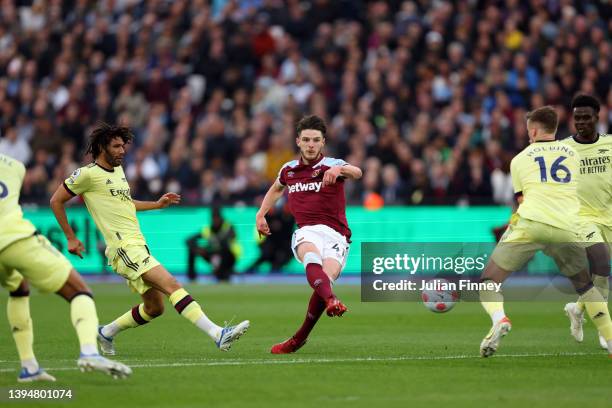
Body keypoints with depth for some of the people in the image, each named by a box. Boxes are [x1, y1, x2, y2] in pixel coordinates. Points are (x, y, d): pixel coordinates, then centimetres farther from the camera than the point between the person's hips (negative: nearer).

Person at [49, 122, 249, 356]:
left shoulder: (117, 170, 19)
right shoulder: (87, 174, -6)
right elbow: (56, 201, 0)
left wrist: (157, 204, 26)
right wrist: (71, 238, 0)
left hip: (138, 245, 10)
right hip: (124, 247, -10)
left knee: (154, 307, 11)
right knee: (171, 285, -22)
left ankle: (106, 333, 28)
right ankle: (218, 334, -32)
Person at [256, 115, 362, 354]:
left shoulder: (332, 165, 2)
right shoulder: (289, 170, 16)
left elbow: (356, 173, -22)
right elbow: (276, 189, 40)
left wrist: (339, 170, -45)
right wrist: (261, 214, 27)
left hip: (335, 234, -2)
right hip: (306, 232, 2)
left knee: (325, 279, -25)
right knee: (312, 260, -35)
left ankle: (299, 339, -6)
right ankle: (331, 301, -66)